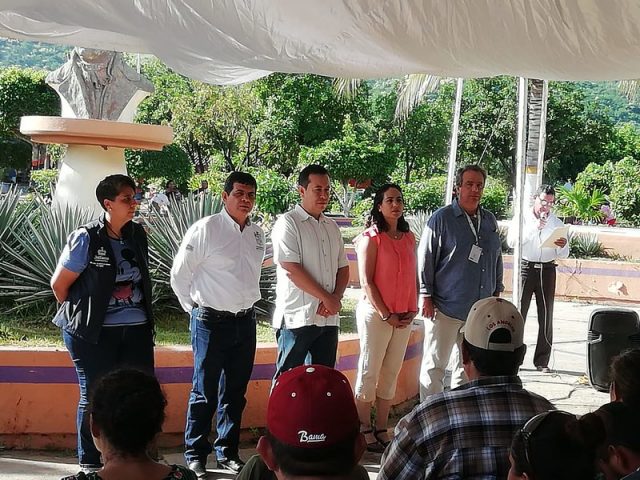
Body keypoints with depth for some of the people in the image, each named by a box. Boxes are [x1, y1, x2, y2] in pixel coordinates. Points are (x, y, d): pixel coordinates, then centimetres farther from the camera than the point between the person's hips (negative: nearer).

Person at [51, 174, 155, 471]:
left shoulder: (138, 234, 6)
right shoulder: (86, 238, -11)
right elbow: (59, 284, -3)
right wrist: (79, 314, 9)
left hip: (137, 328, 5)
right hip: (95, 334, -5)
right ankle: (90, 463, 18)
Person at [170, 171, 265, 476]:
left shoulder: (257, 234, 8)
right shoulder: (206, 229, -11)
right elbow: (180, 273, -5)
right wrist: (194, 308, 2)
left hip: (245, 322, 6)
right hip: (212, 322, -6)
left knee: (235, 392, 13)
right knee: (205, 393, 1)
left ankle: (227, 453, 24)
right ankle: (195, 456, 12)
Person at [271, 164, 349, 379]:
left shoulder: (332, 227, 16)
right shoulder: (288, 223, -6)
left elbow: (343, 268, 17)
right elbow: (292, 269, -15)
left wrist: (336, 298, -4)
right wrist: (327, 298, -13)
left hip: (329, 319, 7)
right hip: (297, 318, -7)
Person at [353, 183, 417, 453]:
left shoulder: (409, 238, 11)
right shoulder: (371, 237, -7)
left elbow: (413, 276, 15)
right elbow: (366, 282, -10)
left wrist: (412, 310, 3)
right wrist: (386, 315, -13)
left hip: (403, 317, 6)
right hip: (376, 313, -6)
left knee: (391, 374, 9)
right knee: (369, 372, 0)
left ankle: (381, 431, 17)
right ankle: (365, 432, 8)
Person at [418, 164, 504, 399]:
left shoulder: (490, 220, 11)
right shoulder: (442, 218, -7)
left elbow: (497, 258, 20)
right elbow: (425, 259, -7)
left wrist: (497, 292, 17)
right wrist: (427, 297, -10)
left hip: (480, 309, 6)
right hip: (446, 308, -6)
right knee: (434, 365, -1)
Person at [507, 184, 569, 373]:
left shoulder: (557, 223, 11)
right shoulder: (523, 219, 4)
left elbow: (564, 254, 9)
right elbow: (511, 241, -13)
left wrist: (562, 246, -14)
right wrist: (534, 228, -20)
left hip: (547, 269, 3)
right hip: (526, 266, -3)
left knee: (546, 315, 2)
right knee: (519, 311, -5)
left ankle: (542, 360, 7)